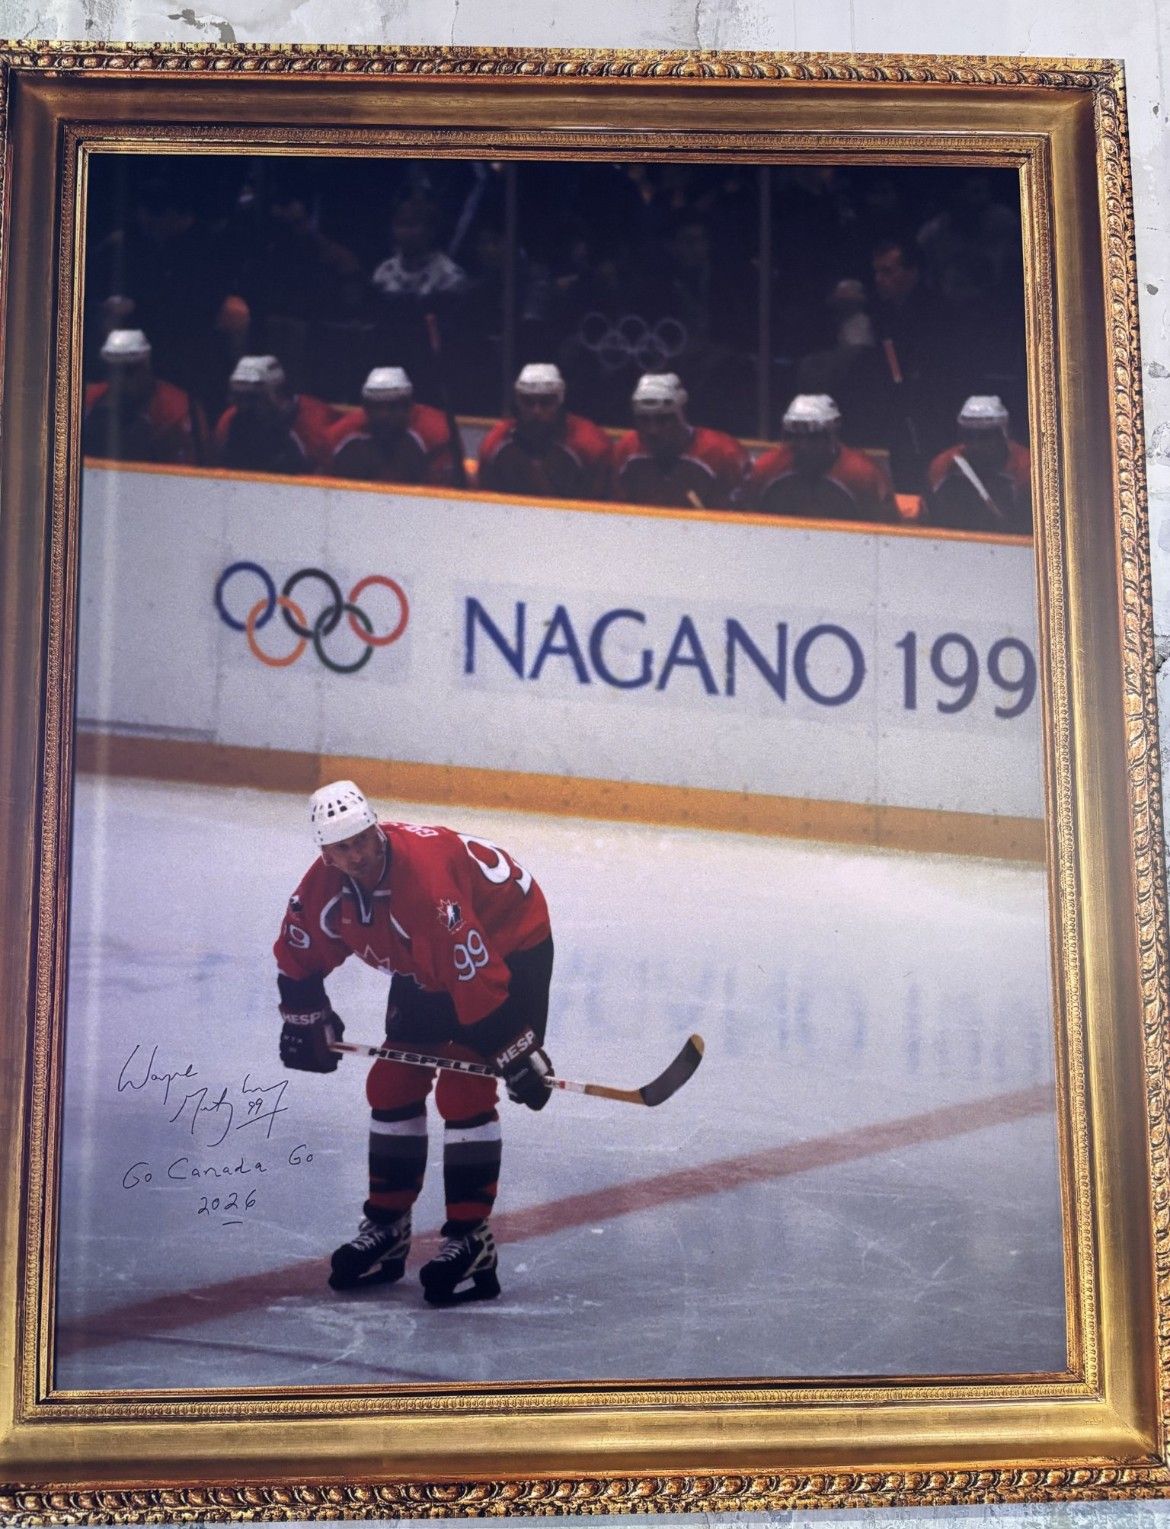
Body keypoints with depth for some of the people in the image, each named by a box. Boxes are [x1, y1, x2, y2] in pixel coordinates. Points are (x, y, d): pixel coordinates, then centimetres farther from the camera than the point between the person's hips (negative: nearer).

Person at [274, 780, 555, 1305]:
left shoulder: (425, 876, -39)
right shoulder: (324, 885, -15)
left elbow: (478, 976, -38)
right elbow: (298, 957, 5)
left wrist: (517, 1055, -35)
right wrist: (307, 1021, 3)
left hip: (510, 944, -8)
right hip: (425, 965, 8)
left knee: (463, 1090, -17)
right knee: (393, 1083, 4)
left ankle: (470, 1238, -6)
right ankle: (387, 1227, 18)